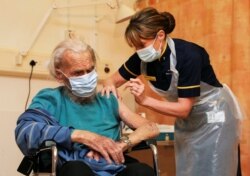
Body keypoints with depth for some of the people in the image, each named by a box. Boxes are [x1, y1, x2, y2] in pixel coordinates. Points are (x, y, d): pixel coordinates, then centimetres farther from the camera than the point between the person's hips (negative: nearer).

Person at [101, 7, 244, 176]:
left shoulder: (189, 55, -31)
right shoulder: (143, 58, -14)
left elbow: (184, 109, -30)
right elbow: (115, 79, 0)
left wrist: (144, 100, -39)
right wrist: (110, 84, -23)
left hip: (214, 116, -6)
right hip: (186, 120, 6)